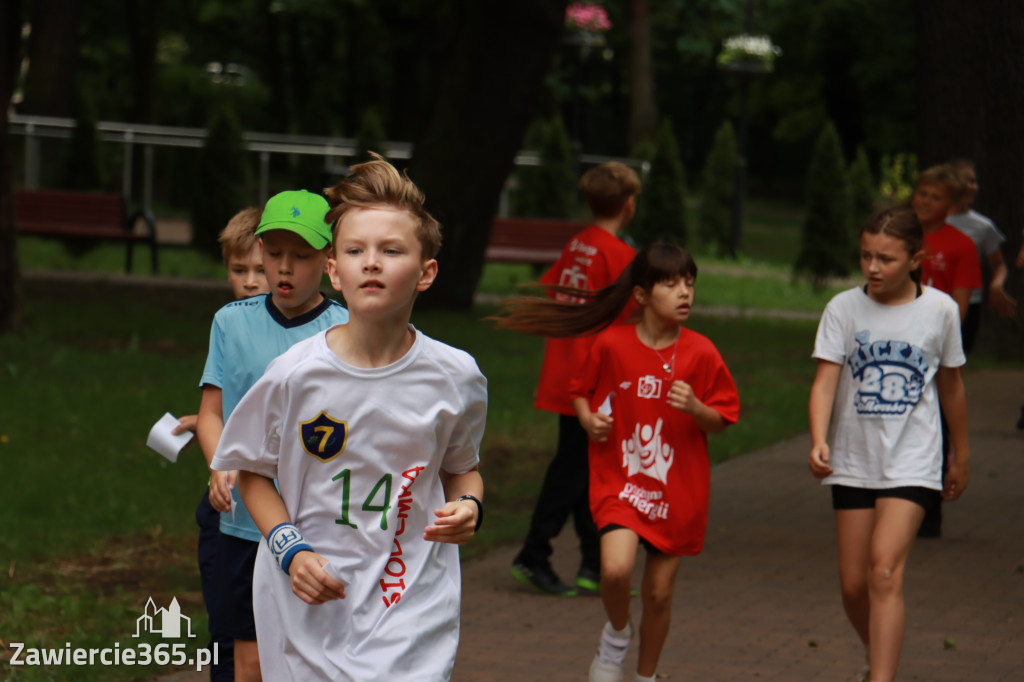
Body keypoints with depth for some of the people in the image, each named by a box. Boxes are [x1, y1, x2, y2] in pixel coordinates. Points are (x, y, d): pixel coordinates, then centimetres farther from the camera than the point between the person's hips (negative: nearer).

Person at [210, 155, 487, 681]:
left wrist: (468, 505, -7)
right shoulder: (295, 375, -7)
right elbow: (253, 471, 5)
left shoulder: (454, 378, -3)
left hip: (414, 609, 0)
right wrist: (291, 551, -8)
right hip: (308, 607, 0)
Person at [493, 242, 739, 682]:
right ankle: (616, 634, 10)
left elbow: (720, 421, 1)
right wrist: (588, 419, -10)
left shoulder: (701, 353, -6)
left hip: (677, 489, 1)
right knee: (616, 569, -23)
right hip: (619, 479, -1)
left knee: (659, 593, 7)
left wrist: (695, 408, -20)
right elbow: (581, 390, 11)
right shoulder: (611, 344, -6)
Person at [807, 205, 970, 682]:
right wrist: (819, 441, -28)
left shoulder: (940, 309, -1)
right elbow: (825, 379, -11)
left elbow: (950, 384, 12)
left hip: (913, 463, -2)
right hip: (854, 461, 2)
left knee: (885, 571, -19)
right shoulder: (844, 308, -3)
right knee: (853, 585, 7)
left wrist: (961, 456, 20)